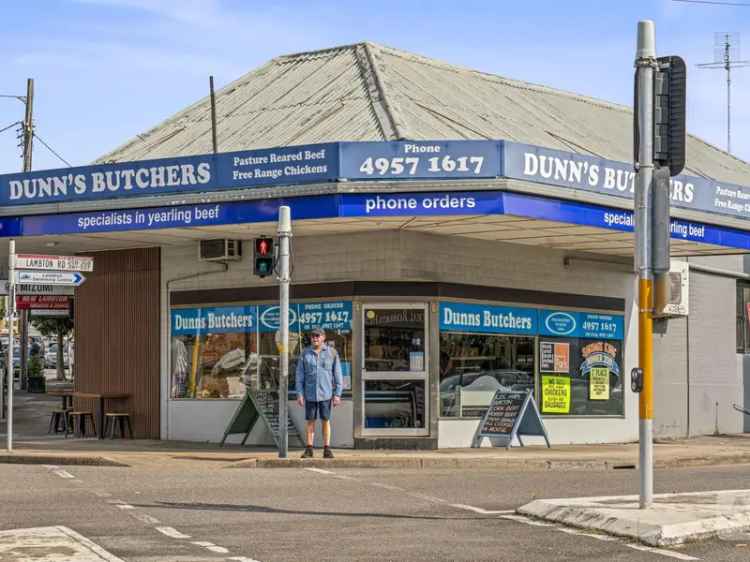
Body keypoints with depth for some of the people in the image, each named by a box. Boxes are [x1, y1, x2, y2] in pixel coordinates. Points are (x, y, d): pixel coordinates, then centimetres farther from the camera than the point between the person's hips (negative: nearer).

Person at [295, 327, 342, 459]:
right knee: (310, 421, 4)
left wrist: (337, 394, -4)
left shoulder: (332, 353, -1)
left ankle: (327, 449, 6)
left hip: (326, 393, -1)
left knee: (325, 420, 2)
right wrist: (299, 394, -4)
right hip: (310, 393, 1)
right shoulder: (305, 353, 2)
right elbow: (299, 375, 3)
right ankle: (309, 449, 8)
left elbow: (337, 375, 1)